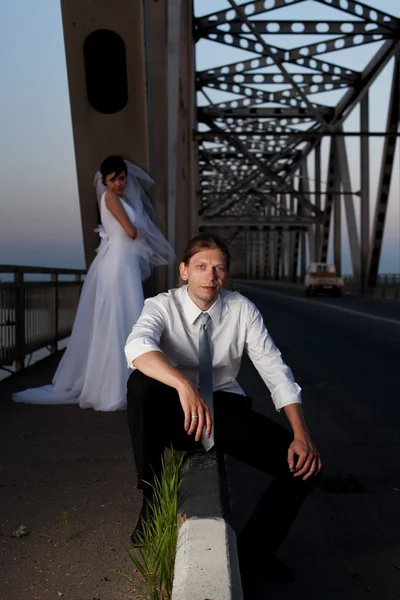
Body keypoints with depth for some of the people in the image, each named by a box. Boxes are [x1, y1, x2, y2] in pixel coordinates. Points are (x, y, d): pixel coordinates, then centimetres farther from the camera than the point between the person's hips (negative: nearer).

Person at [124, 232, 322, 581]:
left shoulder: (242, 310, -5)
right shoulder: (162, 307, -12)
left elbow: (275, 370, -9)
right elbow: (137, 346, -34)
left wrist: (302, 434, -22)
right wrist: (185, 385, -52)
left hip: (226, 408, 2)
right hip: (176, 408, -2)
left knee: (305, 464, -17)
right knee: (142, 383, -35)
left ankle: (255, 548, 6)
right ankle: (152, 497, -18)